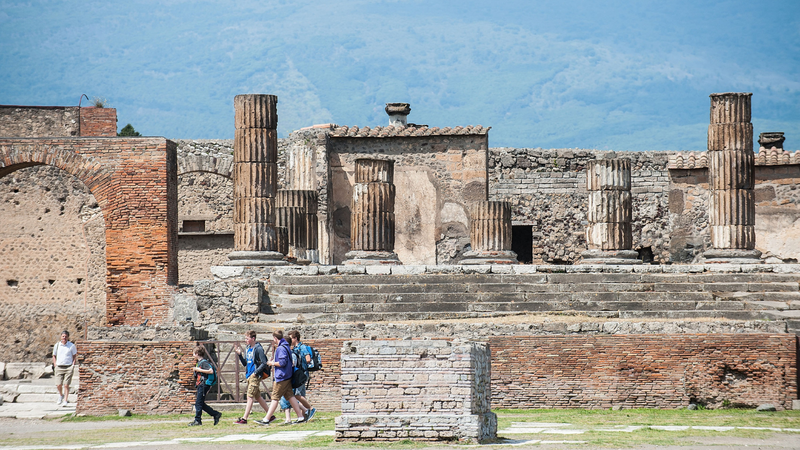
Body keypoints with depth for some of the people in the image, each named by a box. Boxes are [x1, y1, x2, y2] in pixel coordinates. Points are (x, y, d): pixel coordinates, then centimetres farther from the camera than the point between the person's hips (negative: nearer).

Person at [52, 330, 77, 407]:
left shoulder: (71, 346, 1)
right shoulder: (57, 345, 6)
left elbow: (75, 356, 10)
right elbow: (54, 355, 16)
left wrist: (73, 365, -1)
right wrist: (55, 365, 5)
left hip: (68, 367, -2)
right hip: (59, 368, 2)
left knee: (66, 385, -6)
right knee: (58, 385, -3)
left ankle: (65, 401, -2)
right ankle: (61, 395, 28)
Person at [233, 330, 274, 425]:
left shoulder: (258, 349, -11)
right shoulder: (248, 349, 14)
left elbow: (264, 363, -14)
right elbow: (245, 363, 18)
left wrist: (255, 372, -17)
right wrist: (239, 354, 4)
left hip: (256, 376, -9)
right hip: (249, 376, 9)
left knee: (250, 396, -11)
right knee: (257, 397, 13)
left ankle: (244, 419, -13)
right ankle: (270, 415, 21)